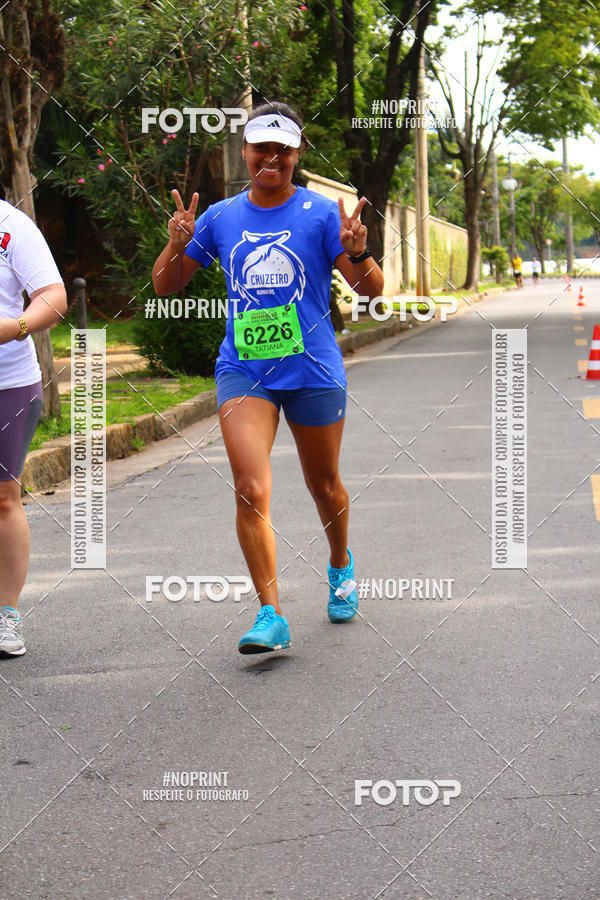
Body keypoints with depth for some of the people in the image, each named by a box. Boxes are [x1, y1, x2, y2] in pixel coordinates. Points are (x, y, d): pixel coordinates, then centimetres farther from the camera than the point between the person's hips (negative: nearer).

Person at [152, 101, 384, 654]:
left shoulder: (322, 214, -3)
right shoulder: (220, 218, 6)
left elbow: (371, 290, -5)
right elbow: (166, 287, 11)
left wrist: (357, 253, -27)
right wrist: (176, 246, -10)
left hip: (314, 373, -1)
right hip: (243, 372, 1)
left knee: (324, 485, 14)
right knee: (251, 491, -15)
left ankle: (342, 566, 45)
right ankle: (271, 616, -12)